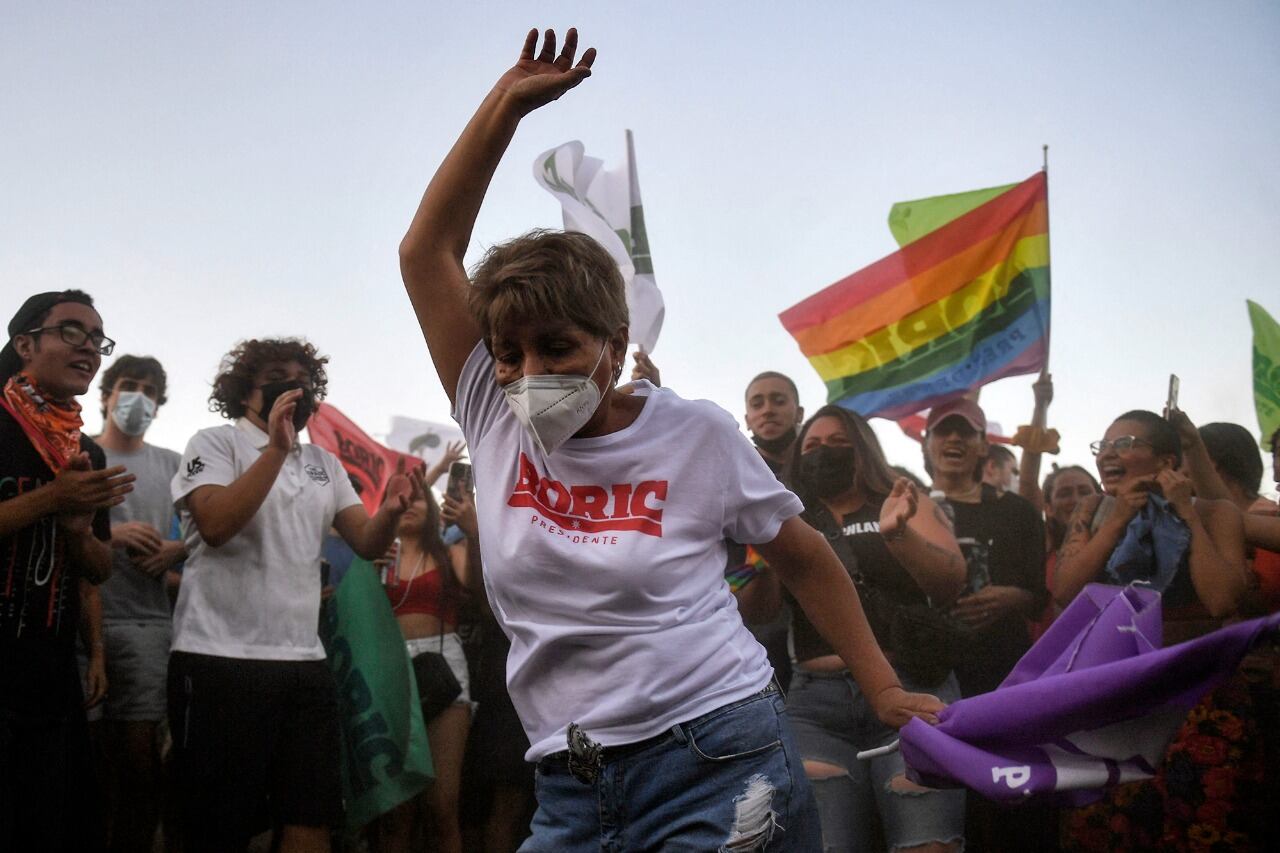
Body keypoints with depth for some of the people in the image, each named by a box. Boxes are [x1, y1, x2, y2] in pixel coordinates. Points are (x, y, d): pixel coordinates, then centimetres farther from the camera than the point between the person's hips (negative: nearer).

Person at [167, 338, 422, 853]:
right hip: (221, 660, -5)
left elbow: (367, 544, 8)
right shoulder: (215, 443, 1)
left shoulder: (323, 463, 18)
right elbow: (215, 525, -17)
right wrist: (277, 448, -20)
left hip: (305, 663, 6)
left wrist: (391, 510, -14)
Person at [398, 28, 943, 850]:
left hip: (720, 763, -3)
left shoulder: (696, 434, -5)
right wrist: (506, 104, -2)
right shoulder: (497, 423, 2)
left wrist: (884, 690, 7)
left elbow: (804, 559, 8)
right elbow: (427, 251, 0)